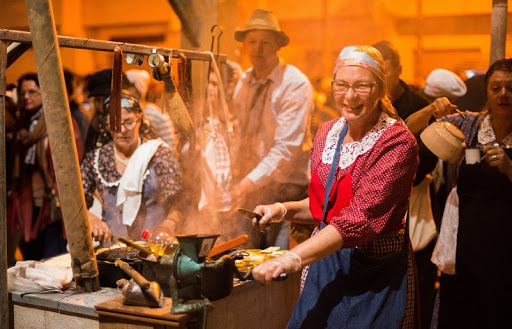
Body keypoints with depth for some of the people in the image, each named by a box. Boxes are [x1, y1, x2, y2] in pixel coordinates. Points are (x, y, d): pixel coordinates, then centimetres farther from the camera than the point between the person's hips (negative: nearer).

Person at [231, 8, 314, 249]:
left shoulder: (295, 83, -11)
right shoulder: (243, 83, 10)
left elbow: (287, 148, -19)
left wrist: (251, 181, -25)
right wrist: (237, 180, 5)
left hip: (284, 190, -6)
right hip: (249, 189, 6)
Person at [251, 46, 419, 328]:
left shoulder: (397, 142, -16)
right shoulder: (327, 133, 4)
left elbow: (361, 217, -26)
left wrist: (293, 257, -32)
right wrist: (284, 209, -2)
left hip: (374, 273, -5)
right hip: (323, 266, 6)